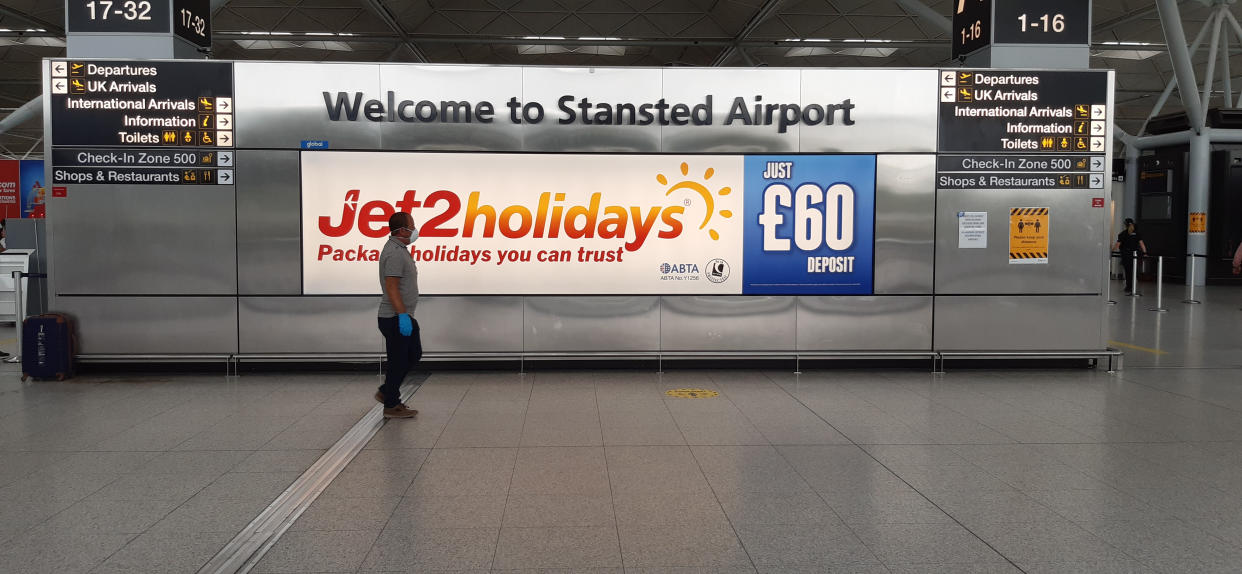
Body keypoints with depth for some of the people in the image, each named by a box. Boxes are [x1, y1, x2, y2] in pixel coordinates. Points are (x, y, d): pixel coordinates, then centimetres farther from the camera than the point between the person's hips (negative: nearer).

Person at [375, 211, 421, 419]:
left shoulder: (400, 249, 14)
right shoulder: (394, 253, -20)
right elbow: (391, 287, -25)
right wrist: (402, 315, -26)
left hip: (404, 316, 10)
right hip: (396, 318, -10)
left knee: (414, 354, 17)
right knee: (398, 361, -2)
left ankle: (386, 392, 24)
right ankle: (391, 406, 9)